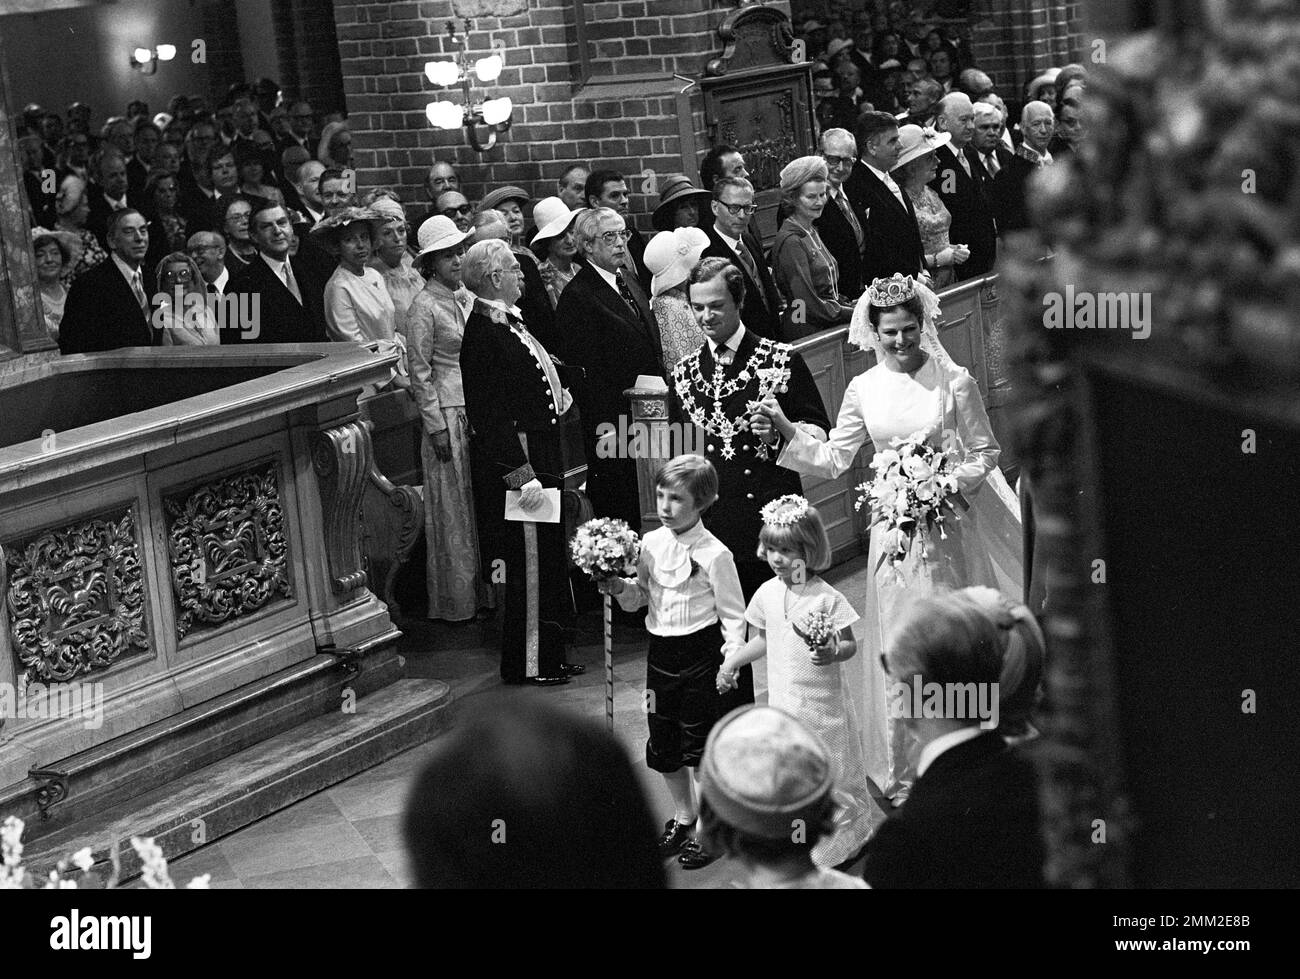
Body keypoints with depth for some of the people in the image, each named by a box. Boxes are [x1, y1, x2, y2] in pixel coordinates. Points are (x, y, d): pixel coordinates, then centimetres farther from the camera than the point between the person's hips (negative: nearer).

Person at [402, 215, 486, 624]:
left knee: (474, 506, 10)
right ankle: (453, 602, 9)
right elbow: (419, 372, -12)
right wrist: (437, 426, -14)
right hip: (446, 414, -7)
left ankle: (477, 590, 18)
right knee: (451, 510, 0)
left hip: (473, 411, 7)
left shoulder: (461, 299, 12)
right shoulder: (424, 306, -11)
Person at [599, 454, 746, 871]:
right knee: (663, 745, 15)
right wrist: (621, 588, -6)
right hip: (660, 650, 6)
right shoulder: (652, 544, 1)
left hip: (699, 653, -6)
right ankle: (682, 818, 34)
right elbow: (641, 596, 14)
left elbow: (733, 614, -9)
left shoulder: (714, 554, -15)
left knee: (700, 744, 3)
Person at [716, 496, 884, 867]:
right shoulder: (767, 594, 1)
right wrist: (731, 662, 8)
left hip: (822, 701, -4)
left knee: (830, 772, 6)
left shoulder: (826, 597, -14)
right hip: (783, 699, 4)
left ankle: (845, 840, 23)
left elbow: (850, 644, -9)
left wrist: (833, 653, -29)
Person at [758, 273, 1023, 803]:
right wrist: (785, 430, -5)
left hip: (948, 525, -2)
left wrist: (952, 484, -17)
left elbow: (985, 452, 0)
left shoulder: (953, 381, -6)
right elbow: (831, 459, 7)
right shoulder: (863, 390, 1)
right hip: (893, 528, 2)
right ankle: (905, 769, 20)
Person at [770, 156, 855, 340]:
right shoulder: (791, 241, -13)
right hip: (806, 331, -8)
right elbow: (810, 304, -17)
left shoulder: (811, 232, 15)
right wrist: (856, 313, -12)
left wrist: (851, 304, 4)